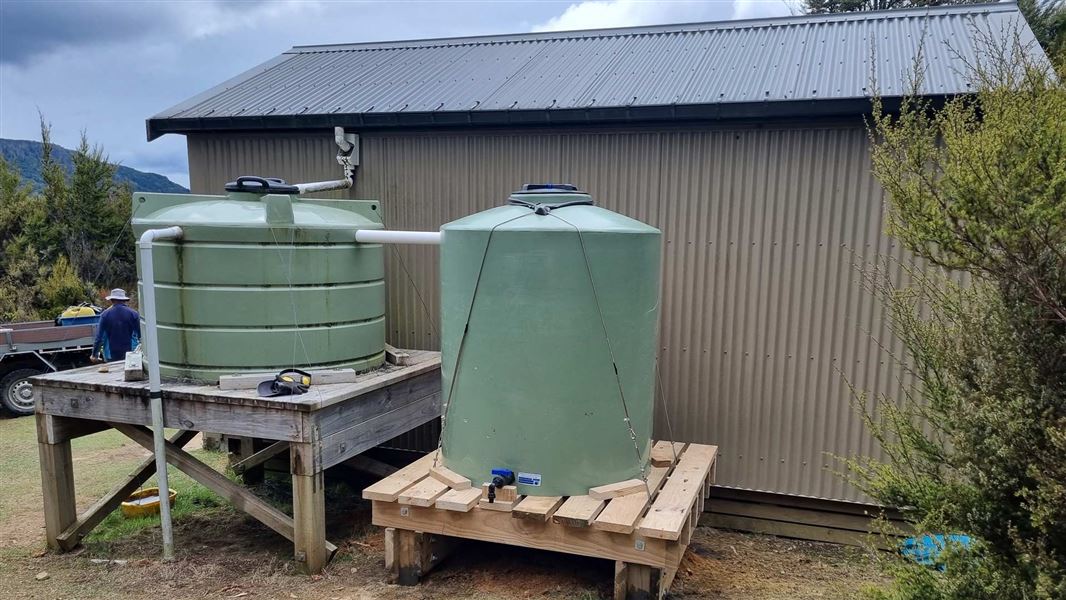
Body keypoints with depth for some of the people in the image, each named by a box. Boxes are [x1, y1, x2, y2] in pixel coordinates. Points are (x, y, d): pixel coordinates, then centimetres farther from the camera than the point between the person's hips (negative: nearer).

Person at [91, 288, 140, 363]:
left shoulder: (105, 314, -1)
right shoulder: (133, 314, -1)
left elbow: (99, 337, 0)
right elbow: (140, 336, 2)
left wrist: (94, 355, 11)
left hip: (111, 357, 0)